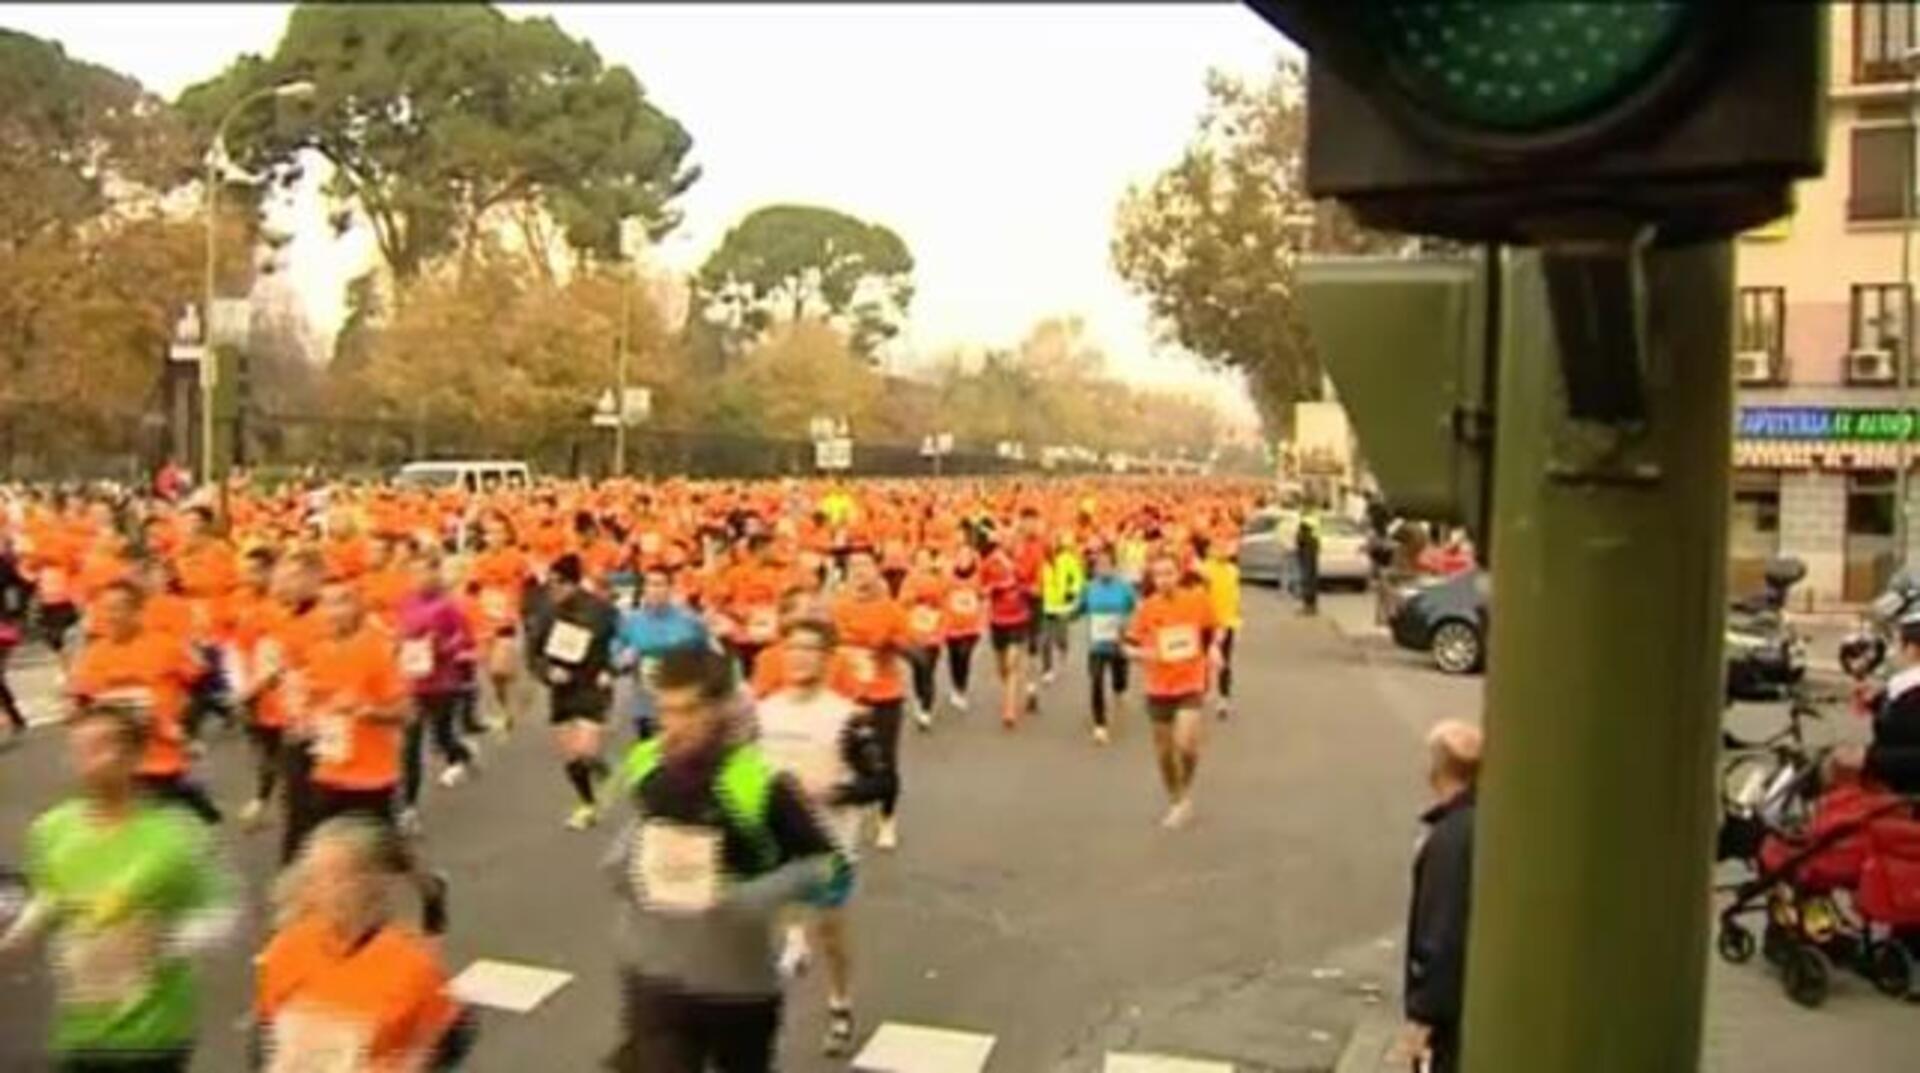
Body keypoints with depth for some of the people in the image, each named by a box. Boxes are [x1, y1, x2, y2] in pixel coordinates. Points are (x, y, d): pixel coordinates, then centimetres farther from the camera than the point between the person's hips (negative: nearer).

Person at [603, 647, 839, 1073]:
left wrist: (748, 899, -25)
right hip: (653, 974, 3)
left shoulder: (761, 783, -23)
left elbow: (820, 863, -14)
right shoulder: (644, 765, -8)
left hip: (738, 979, -2)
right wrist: (623, 861, -3)